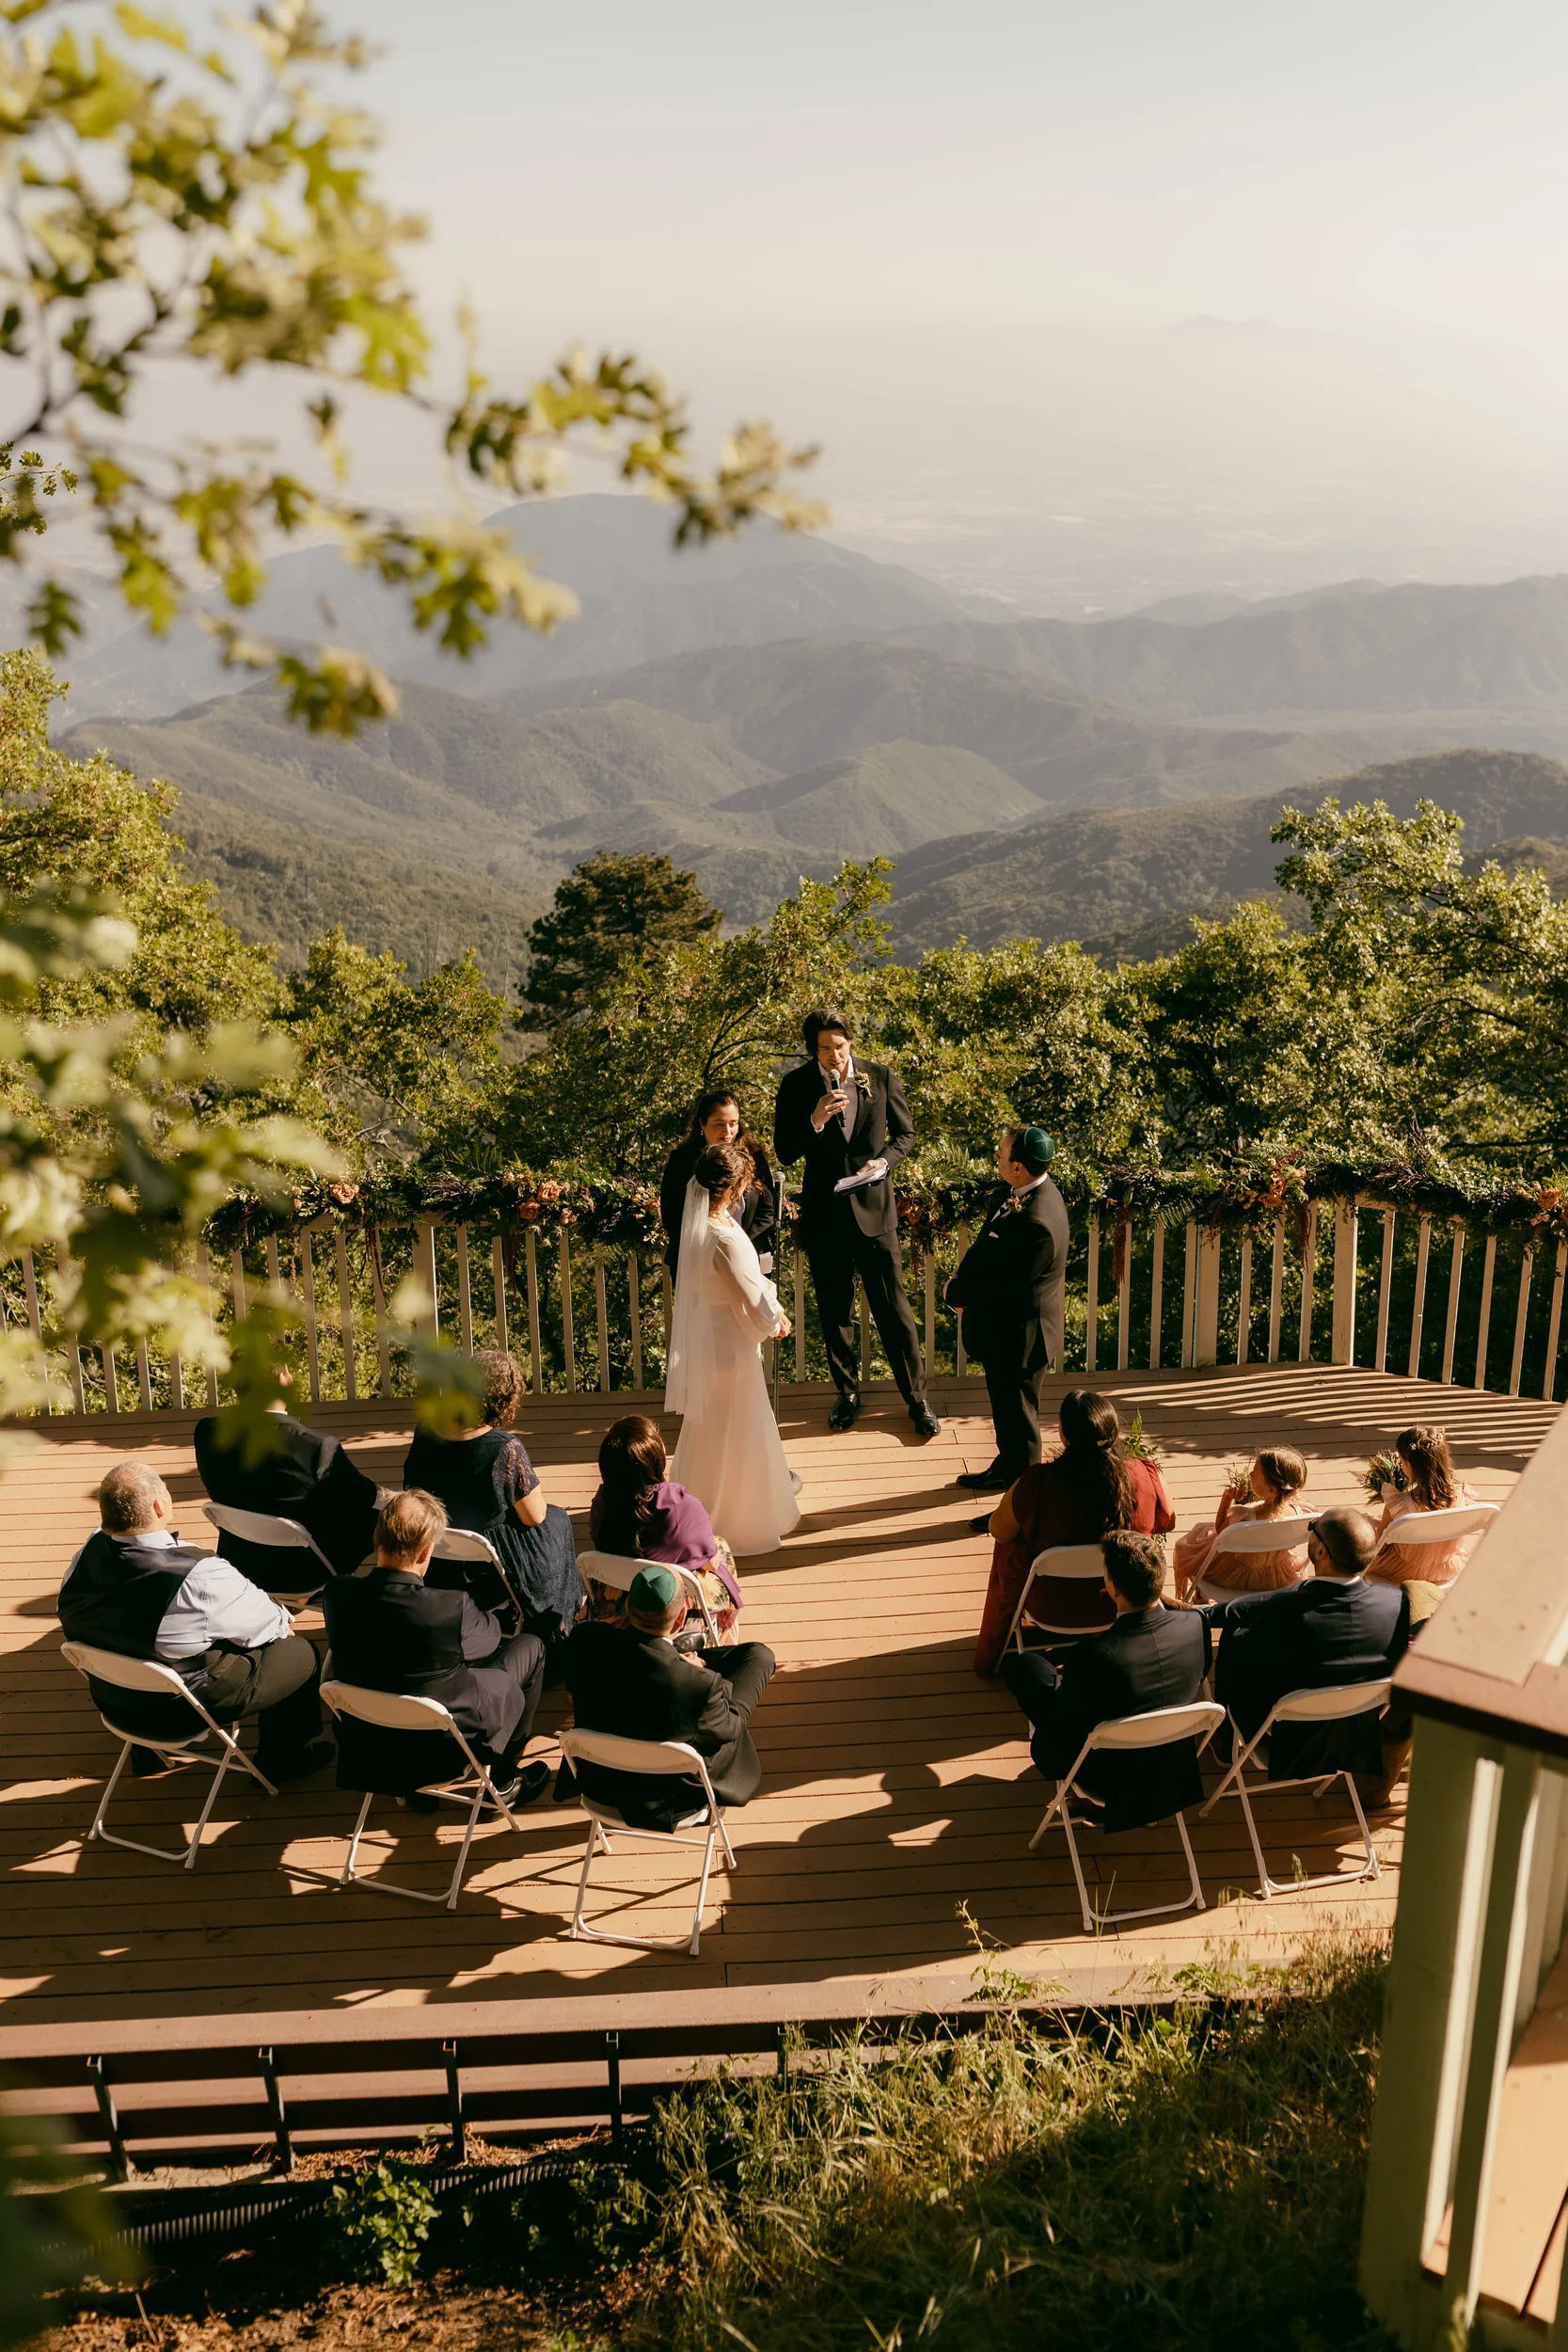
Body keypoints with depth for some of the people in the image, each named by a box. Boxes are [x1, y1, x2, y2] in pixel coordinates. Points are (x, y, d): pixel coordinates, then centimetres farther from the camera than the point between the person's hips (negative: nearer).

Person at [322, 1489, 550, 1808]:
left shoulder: (337, 1593, -19)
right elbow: (489, 1635, -9)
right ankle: (503, 1779, 28)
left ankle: (416, 1787, 34)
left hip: (368, 1740, 5)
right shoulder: (450, 1610, -32)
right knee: (530, 1647, 14)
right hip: (444, 1746, -5)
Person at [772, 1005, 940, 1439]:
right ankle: (847, 1394, 29)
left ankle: (916, 1399, 14)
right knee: (835, 1311, 13)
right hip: (824, 1213, 1)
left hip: (873, 1207, -1)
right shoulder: (797, 1086, -4)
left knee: (894, 1309, 2)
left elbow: (905, 1132, 8)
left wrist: (884, 1160, -12)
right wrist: (815, 1121, -21)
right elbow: (784, 1154, -4)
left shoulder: (881, 1076, -3)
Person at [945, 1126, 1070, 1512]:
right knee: (1006, 1407, 27)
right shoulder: (1028, 1192, -3)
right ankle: (1006, 1468, 46)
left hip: (1017, 1335, -9)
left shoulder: (1036, 1223, -34)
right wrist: (963, 1285, -4)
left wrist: (956, 1292, -10)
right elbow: (988, 1251, 8)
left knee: (1016, 1415, 7)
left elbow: (1001, 1284, -27)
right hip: (1007, 1329, 9)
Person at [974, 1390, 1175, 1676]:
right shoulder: (1147, 1476, -20)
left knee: (1009, 1548, 27)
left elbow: (999, 1530, -10)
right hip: (1125, 1604, 2)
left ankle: (992, 1655, 43)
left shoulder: (1038, 1483, -27)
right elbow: (1167, 1523, 0)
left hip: (1054, 1609, -2)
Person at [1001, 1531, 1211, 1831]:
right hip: (1174, 1769, 4)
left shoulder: (1090, 1657, -37)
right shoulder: (1196, 1624, -23)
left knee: (1025, 1663, 11)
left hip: (1108, 1779, -4)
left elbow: (1062, 1736, -20)